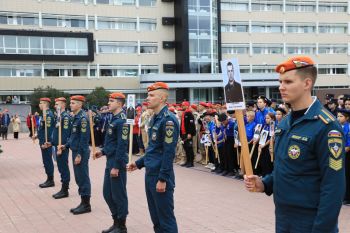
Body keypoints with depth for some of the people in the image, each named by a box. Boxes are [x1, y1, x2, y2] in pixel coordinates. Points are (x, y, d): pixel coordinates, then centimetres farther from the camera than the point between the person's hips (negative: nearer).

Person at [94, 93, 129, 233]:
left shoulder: (121, 121, -18)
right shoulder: (114, 119, 12)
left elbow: (122, 145, -21)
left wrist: (116, 166, -21)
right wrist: (103, 152, 15)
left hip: (117, 163, -10)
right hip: (110, 161, 10)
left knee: (118, 195, 0)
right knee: (107, 193, 15)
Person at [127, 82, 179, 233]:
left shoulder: (168, 120, -16)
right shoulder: (155, 118, 13)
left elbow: (169, 152, -20)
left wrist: (162, 179, -21)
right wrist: (139, 163, 21)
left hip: (160, 177, -9)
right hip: (150, 174, 9)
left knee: (166, 218, 0)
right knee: (155, 217, 16)